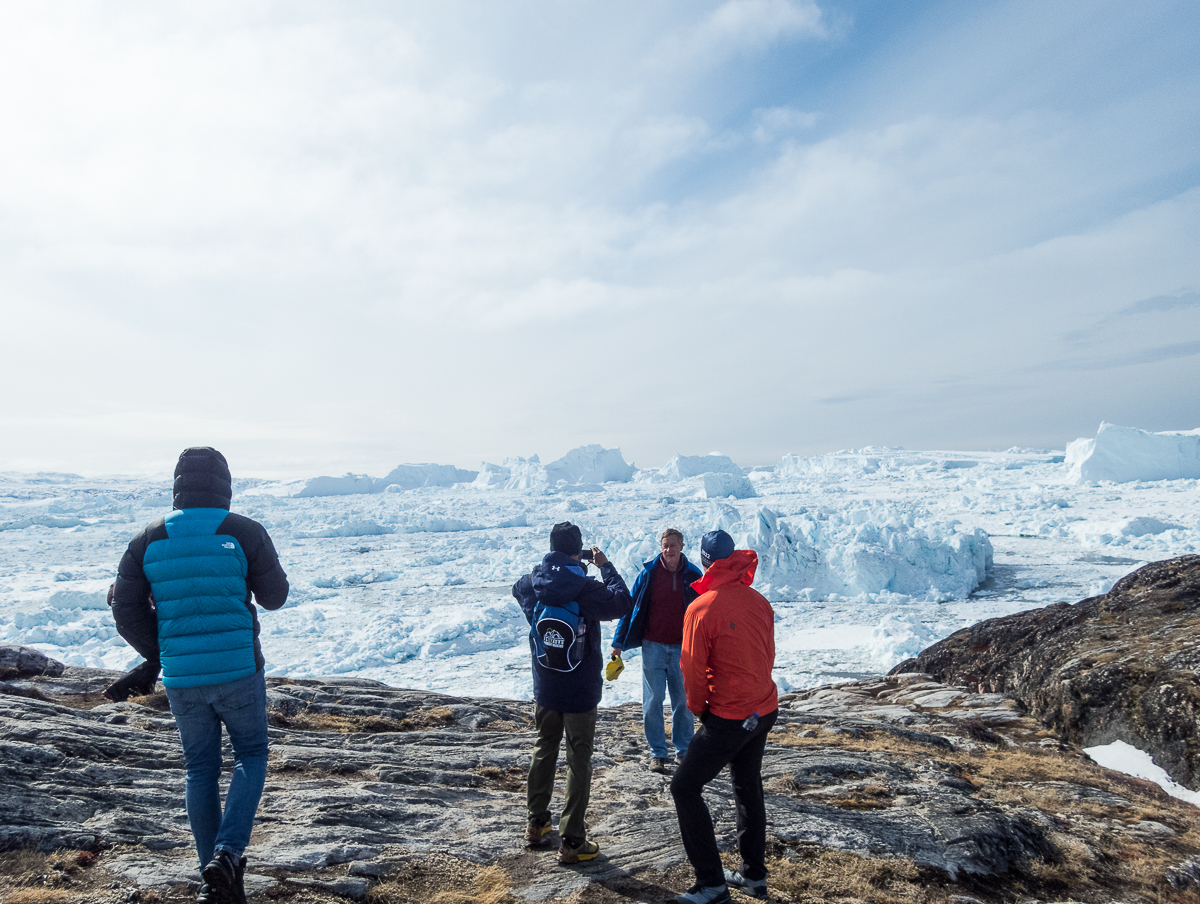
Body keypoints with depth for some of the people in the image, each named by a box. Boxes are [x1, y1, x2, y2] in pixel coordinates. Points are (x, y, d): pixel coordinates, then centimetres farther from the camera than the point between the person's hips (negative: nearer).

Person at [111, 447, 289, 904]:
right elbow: (275, 596, -3)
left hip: (180, 680, 3)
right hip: (239, 671, -3)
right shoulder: (245, 533, -10)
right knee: (250, 754, 15)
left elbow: (126, 612, 2)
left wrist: (159, 654, 15)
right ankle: (227, 854, -1)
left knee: (199, 768, 16)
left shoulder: (148, 540, 0)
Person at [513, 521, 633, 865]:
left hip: (544, 690, 5)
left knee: (544, 750, 23)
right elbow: (623, 602, -10)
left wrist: (551, 565, 13)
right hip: (581, 692, -5)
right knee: (579, 761, 7)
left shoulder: (533, 584, -8)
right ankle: (572, 842, 13)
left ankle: (536, 823, 35)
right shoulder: (585, 588, -23)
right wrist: (605, 565, -2)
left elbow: (518, 588, 17)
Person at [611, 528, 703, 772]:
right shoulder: (648, 573, -3)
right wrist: (619, 642, -1)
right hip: (653, 647, -1)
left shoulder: (693, 576, 0)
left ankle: (684, 750, 25)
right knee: (653, 701, 3)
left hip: (682, 648, 1)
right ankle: (657, 752, 16)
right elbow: (629, 607, 1)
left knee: (683, 701, 9)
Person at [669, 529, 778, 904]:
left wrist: (697, 707, 2)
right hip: (764, 710, 7)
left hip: (728, 718, -7)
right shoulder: (760, 601, 0)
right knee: (748, 787, 23)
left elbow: (693, 669, -14)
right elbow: (767, 655, 9)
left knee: (684, 789, 5)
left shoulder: (701, 608, -19)